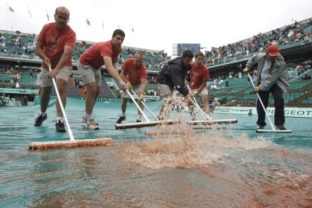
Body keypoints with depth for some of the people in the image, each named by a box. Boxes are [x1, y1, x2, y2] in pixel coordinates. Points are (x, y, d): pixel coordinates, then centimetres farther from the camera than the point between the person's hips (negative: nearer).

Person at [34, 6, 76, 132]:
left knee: (61, 87, -26)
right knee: (44, 91, 10)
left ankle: (60, 120, -23)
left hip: (63, 65, -3)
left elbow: (67, 53, -36)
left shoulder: (70, 33, -21)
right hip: (47, 64, 4)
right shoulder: (46, 28, -8)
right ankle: (43, 114, 37)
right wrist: (44, 57, -25)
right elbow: (38, 48, -4)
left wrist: (56, 69, -49)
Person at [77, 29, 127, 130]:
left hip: (95, 66, 9)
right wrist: (120, 81, -68)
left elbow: (113, 64, 3)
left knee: (96, 91, 8)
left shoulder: (117, 49, -8)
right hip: (85, 64, -9)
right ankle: (89, 120, -10)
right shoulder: (106, 47, -38)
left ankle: (86, 116, 21)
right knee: (92, 90, -20)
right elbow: (109, 67, -55)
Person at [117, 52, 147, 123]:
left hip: (138, 84, -2)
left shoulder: (143, 67, -35)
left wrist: (142, 94, -60)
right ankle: (123, 115, 27)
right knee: (124, 99, 1)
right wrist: (127, 82, -33)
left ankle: (139, 119, -14)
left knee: (140, 99, -21)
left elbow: (143, 82, -45)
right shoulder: (128, 62, -28)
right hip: (128, 83, 2)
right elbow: (122, 74, -16)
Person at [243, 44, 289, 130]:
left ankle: (279, 124, -12)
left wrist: (261, 87, -30)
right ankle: (260, 124, 16)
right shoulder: (260, 57, -11)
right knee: (260, 103, -2)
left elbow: (272, 80, -29)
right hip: (262, 83, 3)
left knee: (279, 100, -23)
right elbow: (253, 59, 16)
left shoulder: (280, 63, -24)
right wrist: (248, 67, 11)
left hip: (275, 83, -3)